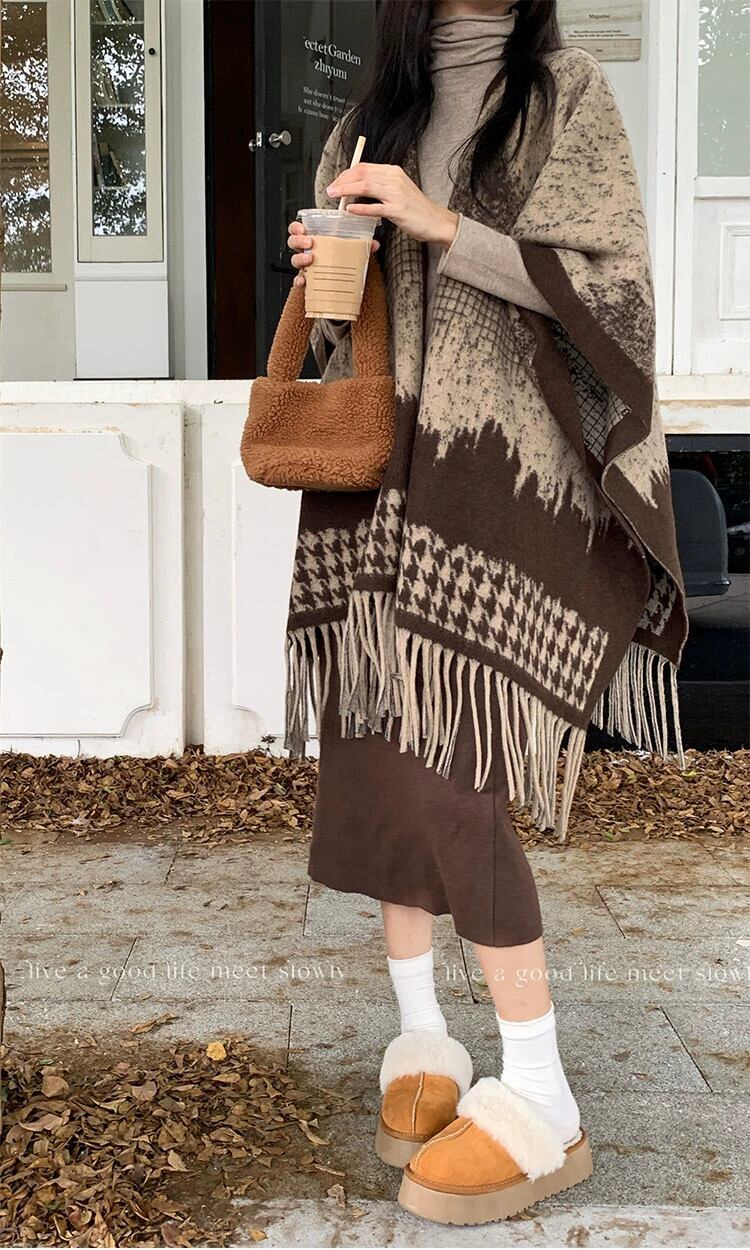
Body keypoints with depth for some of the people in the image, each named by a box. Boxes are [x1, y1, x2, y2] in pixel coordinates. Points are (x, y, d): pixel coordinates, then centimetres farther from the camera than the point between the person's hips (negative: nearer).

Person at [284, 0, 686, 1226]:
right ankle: (422, 1041, 19)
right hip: (378, 475, 5)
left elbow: (604, 283, -7)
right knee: (375, 760, 3)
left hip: (494, 475, -5)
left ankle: (542, 1103, -3)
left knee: (445, 778, -13)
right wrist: (322, 279, -2)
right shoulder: (365, 130, 16)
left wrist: (442, 226, -15)